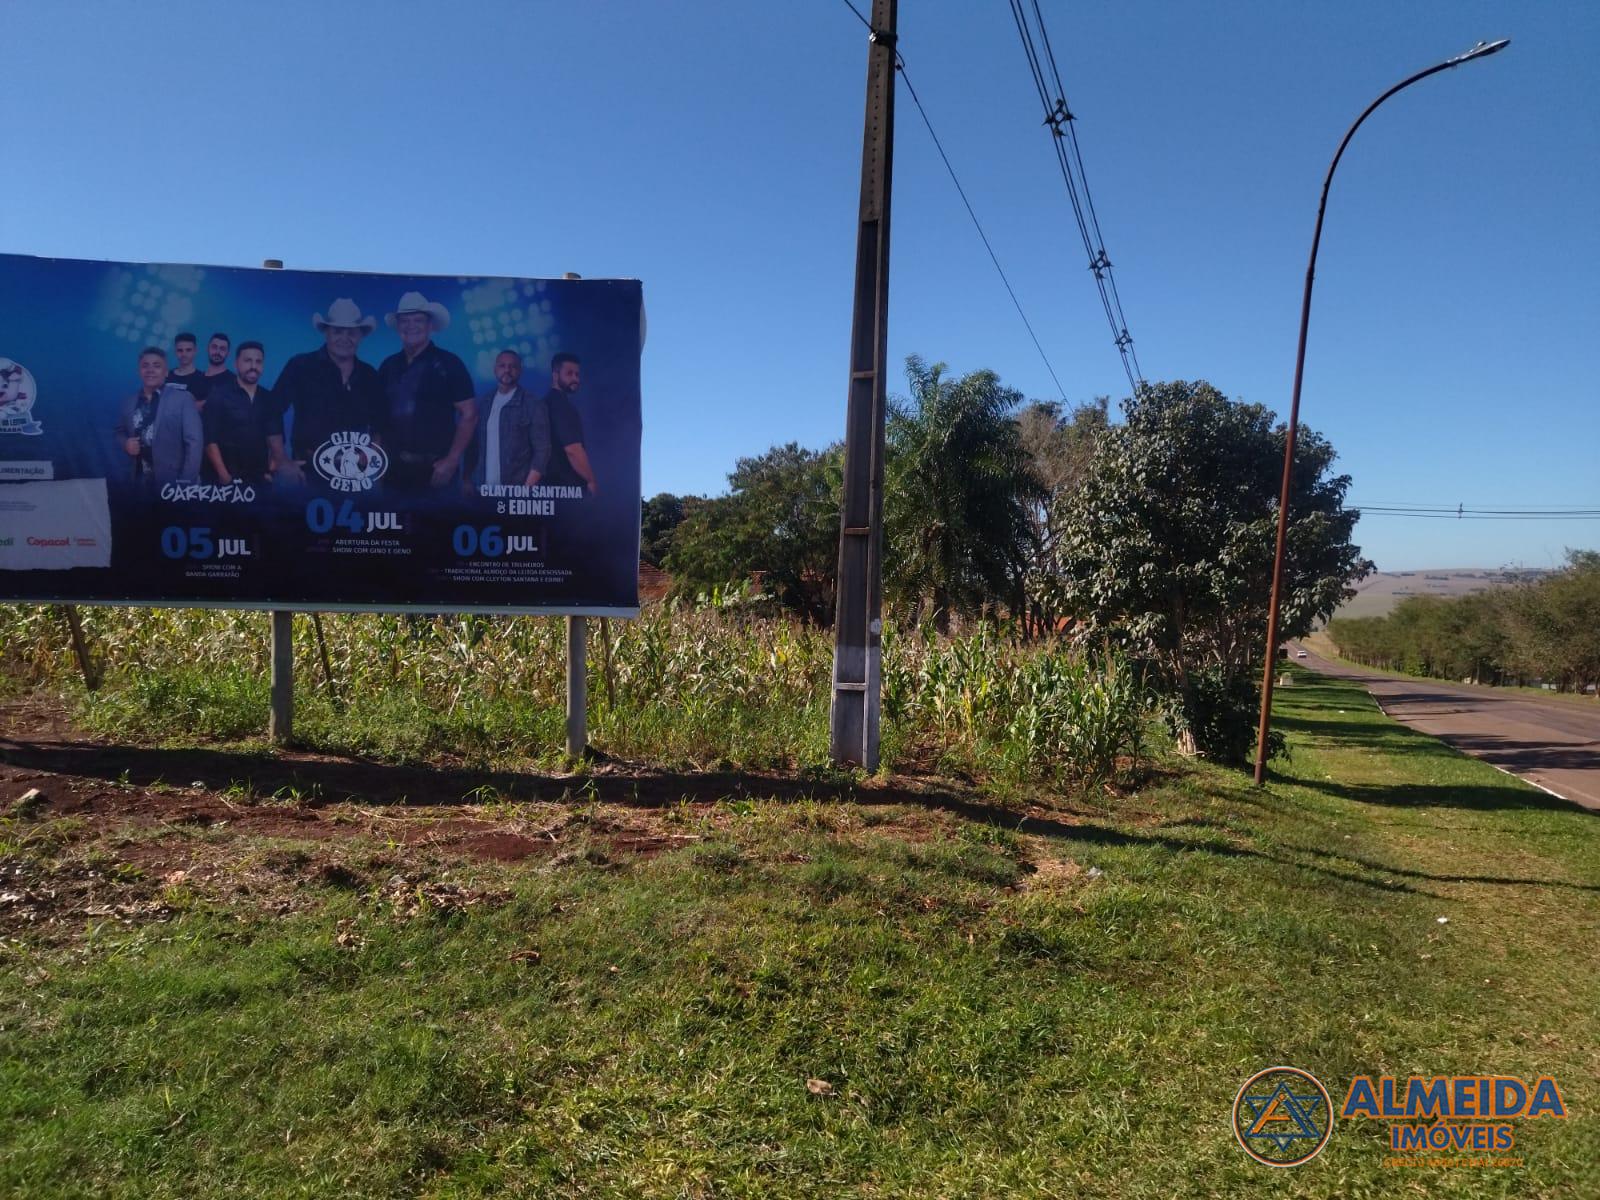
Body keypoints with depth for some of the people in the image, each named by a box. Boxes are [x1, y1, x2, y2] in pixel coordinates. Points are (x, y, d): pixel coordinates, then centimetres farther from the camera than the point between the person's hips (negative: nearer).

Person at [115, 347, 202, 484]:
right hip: (140, 479, 4)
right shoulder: (129, 402, 8)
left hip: (173, 480, -4)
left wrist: (186, 482, -17)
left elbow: (194, 442, -10)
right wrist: (126, 444, -2)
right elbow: (120, 432, 21)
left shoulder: (183, 399, -6)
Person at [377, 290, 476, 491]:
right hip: (393, 467, 4)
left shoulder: (448, 363, -3)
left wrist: (452, 462, -13)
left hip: (434, 468, -4)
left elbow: (469, 414, -7)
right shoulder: (388, 366, 11)